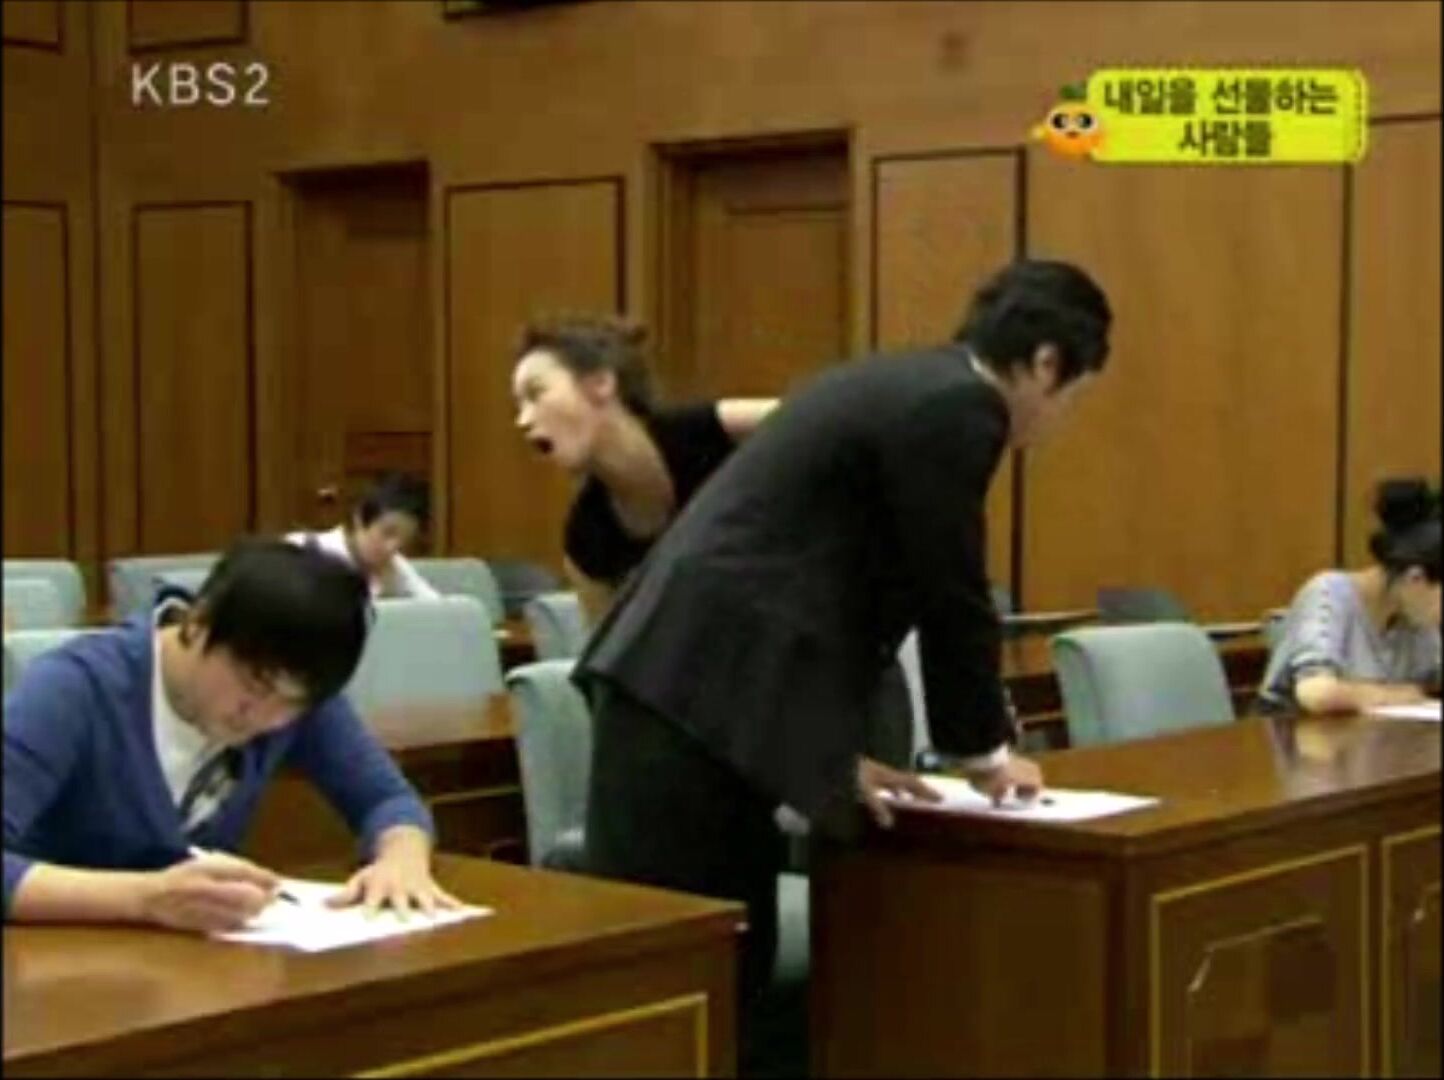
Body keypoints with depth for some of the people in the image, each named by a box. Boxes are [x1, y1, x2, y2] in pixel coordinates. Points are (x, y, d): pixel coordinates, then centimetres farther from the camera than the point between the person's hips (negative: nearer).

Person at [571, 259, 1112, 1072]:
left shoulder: (908, 388, 22)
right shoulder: (957, 408, -9)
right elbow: (949, 596, -5)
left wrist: (839, 753, 22)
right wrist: (986, 750, 11)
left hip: (687, 686, 10)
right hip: (695, 695, -10)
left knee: (727, 959, 13)